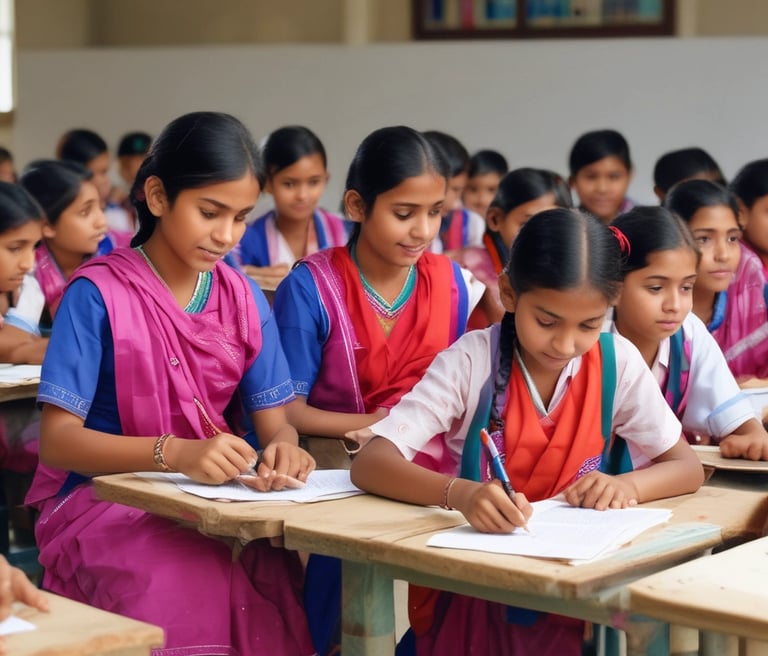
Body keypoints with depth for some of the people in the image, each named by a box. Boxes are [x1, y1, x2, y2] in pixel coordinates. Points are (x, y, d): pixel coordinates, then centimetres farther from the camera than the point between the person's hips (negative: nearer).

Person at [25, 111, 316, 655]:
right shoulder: (98, 294, -8)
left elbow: (275, 422, 6)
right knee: (188, 584, -35)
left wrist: (283, 448, -19)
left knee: (281, 578, -27)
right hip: (103, 496, -4)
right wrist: (174, 453, -27)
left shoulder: (245, 299, 7)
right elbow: (58, 440, -12)